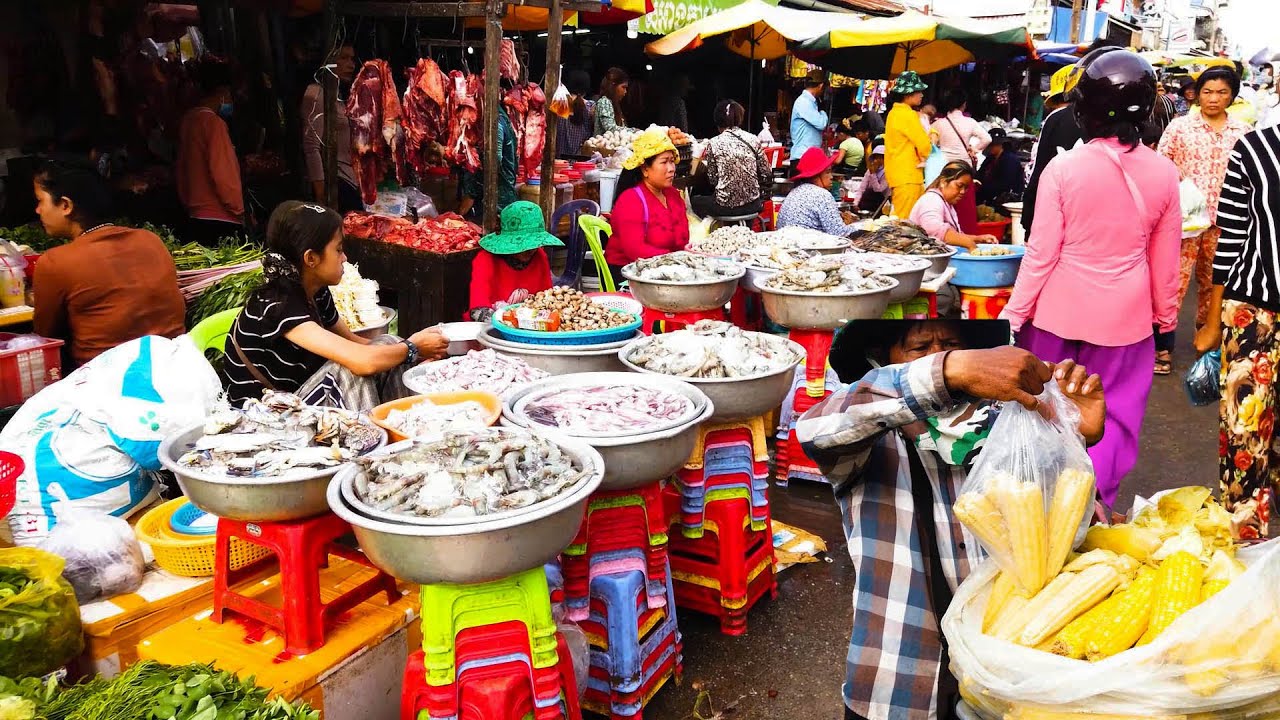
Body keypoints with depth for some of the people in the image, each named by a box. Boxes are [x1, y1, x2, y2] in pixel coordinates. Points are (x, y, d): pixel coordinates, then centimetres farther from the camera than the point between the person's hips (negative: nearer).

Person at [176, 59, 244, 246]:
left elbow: (180, 172, 17)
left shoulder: (187, 120, 11)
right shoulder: (214, 122, -12)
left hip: (194, 217, 8)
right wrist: (240, 210, -8)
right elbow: (222, 173, -17)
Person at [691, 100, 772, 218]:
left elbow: (713, 180, -2)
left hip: (725, 206, -3)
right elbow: (766, 174, 3)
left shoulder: (713, 143, -6)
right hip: (752, 205, 3)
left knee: (695, 201, 28)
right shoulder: (754, 140, 0)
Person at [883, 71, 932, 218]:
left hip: (899, 174, 10)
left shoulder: (895, 112, 15)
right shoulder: (907, 114, -14)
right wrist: (923, 157, 5)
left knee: (899, 219, 13)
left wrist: (931, 134, 6)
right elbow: (924, 145, -15)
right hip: (907, 177, -10)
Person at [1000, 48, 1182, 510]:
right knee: (1114, 412, 14)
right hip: (1125, 314, 1)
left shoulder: (1063, 168, -15)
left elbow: (1041, 253, -11)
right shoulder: (1164, 173, -7)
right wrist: (1166, 313, 17)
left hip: (1059, 309, -1)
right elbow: (1166, 259, 2)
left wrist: (1015, 312, 0)